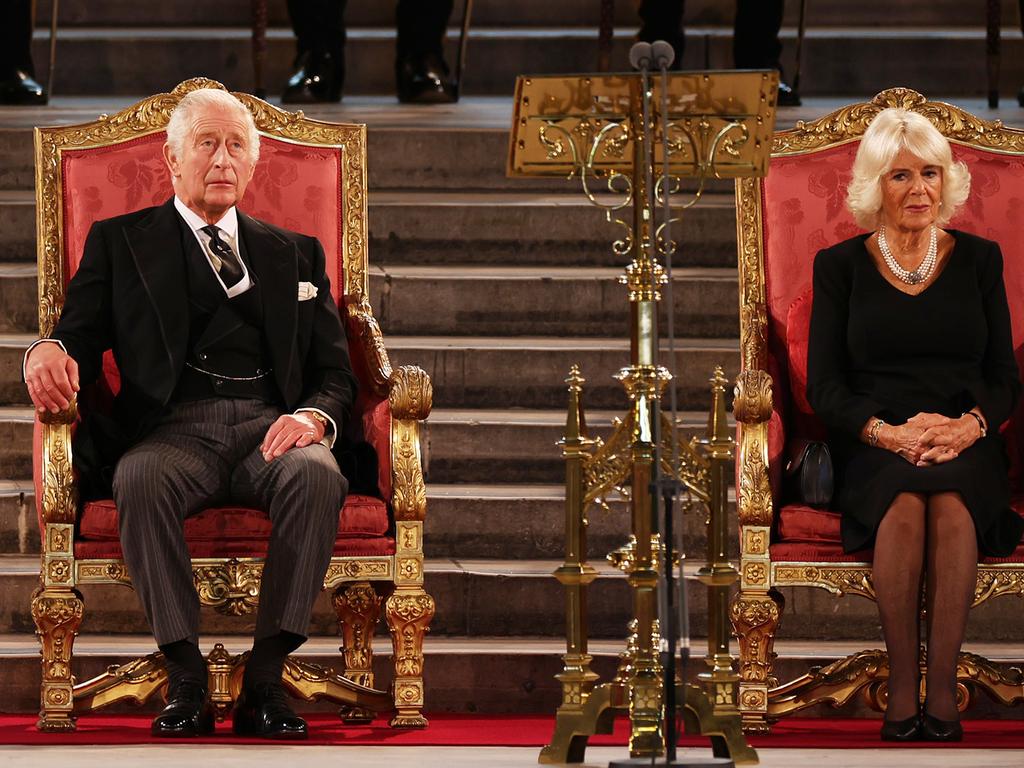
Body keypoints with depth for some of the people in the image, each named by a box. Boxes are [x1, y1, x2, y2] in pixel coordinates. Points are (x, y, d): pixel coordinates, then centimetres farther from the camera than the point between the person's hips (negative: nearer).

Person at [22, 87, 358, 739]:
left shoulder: (295, 254, 25)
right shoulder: (120, 242, 21)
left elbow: (336, 373, 17)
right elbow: (81, 336, 11)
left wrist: (313, 416, -7)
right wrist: (48, 352, -15)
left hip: (270, 428, 1)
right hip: (173, 429, -1)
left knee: (318, 474, -34)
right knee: (140, 478, -37)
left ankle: (267, 679, -30)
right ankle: (186, 679, -29)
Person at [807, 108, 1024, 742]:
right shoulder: (841, 266, 9)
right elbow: (824, 386, 3)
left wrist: (968, 426, -13)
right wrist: (887, 432, -15)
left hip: (965, 444, 0)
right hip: (872, 446, 0)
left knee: (952, 504, -36)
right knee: (904, 503, -36)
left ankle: (942, 695, -34)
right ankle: (902, 699, -32)